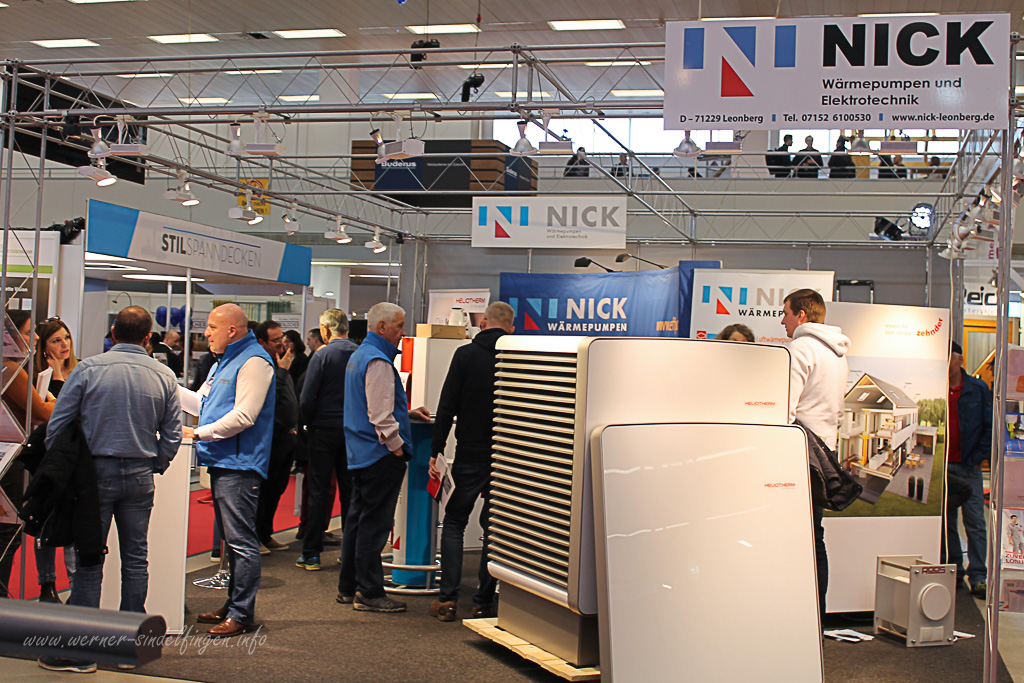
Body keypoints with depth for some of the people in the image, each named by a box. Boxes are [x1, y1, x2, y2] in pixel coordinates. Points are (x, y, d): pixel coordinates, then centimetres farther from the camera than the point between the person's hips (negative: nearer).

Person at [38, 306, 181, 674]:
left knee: (89, 561, 2)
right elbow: (172, 435, 4)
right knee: (135, 559, 10)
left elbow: (57, 424, -4)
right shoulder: (164, 376, 2)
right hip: (140, 475, 2)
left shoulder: (88, 369, -5)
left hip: (96, 471, -2)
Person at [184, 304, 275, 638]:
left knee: (241, 541, -7)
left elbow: (243, 416, -20)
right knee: (231, 539, 16)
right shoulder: (224, 362, 20)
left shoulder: (254, 362, -13)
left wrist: (198, 433, -16)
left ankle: (241, 614, -3)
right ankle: (233, 604, 24)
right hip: (220, 462, 11)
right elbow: (201, 401, 25)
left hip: (239, 465, -11)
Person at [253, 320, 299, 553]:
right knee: (264, 489, -2)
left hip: (287, 437, 9)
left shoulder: (280, 364, 16)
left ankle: (266, 534, 25)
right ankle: (255, 537, 7)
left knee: (277, 490, 15)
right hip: (271, 439, -9)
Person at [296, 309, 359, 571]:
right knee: (350, 491, 10)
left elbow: (307, 399, -11)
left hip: (325, 430, -3)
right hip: (354, 431, 4)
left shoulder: (322, 356, -10)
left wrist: (309, 424, 4)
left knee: (319, 492, 1)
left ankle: (311, 554, 4)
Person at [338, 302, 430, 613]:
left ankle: (349, 587, 21)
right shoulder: (377, 361, -17)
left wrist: (406, 413, 23)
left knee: (358, 519, 14)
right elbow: (380, 416, -21)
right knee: (374, 523, -6)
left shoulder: (359, 355, 17)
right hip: (380, 455, -11)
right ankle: (369, 593, -1)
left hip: (360, 453, 11)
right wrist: (398, 446, -14)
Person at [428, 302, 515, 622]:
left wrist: (436, 450, -4)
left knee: (454, 522, 9)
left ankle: (447, 599, 3)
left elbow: (447, 406, -8)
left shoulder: (466, 354, -6)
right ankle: (484, 602, 12)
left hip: (469, 455, -2)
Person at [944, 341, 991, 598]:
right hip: (940, 467, 1)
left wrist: (978, 457, -4)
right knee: (945, 522, 7)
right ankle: (953, 571, 16)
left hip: (968, 467, -1)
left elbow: (989, 427, 4)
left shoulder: (979, 389, 3)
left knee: (975, 522, -3)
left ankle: (978, 576, 0)